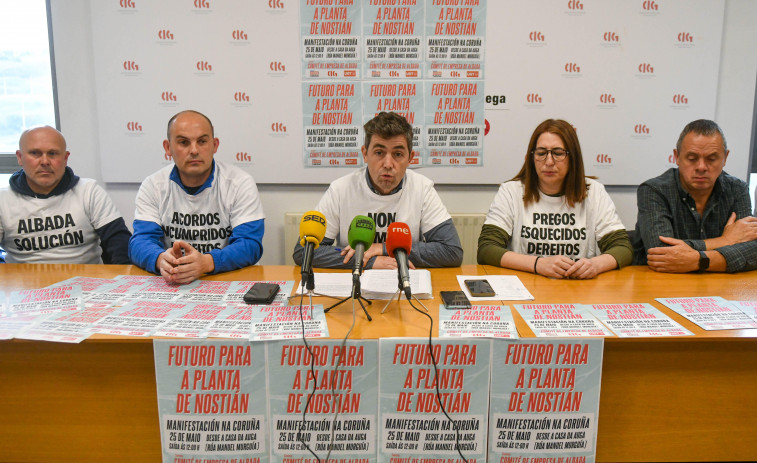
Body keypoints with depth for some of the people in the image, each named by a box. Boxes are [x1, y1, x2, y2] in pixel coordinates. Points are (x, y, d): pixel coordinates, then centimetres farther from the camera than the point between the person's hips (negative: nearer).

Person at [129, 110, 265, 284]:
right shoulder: (152, 186, 4)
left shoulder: (241, 183, -3)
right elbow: (141, 241, -4)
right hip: (170, 287, 2)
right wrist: (161, 259, -29)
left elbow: (250, 245, -11)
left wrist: (206, 262, -31)